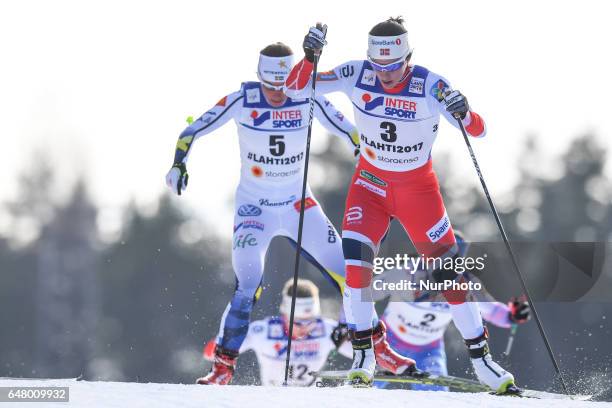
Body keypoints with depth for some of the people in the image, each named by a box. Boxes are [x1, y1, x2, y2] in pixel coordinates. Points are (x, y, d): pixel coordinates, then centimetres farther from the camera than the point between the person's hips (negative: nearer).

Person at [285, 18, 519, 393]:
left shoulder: (430, 86, -21)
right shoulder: (357, 77, -16)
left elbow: (477, 130, -20)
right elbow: (295, 87, -13)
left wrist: (463, 113, -43)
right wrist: (310, 58, -33)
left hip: (419, 189, -1)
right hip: (370, 183, 1)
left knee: (450, 272, -1)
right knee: (356, 264, -19)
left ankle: (482, 361, 12)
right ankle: (364, 356, -6)